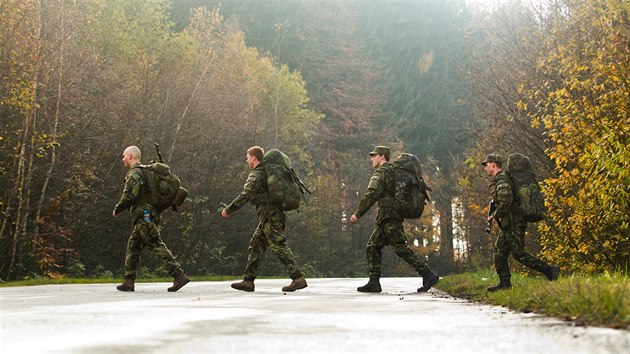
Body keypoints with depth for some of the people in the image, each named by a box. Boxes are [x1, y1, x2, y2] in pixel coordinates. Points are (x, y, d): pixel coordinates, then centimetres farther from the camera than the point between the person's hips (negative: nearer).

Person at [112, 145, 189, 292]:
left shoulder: (135, 173, -11)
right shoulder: (144, 171, 21)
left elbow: (129, 196, -18)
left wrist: (117, 209, -5)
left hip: (144, 216, -10)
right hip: (145, 218, 10)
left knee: (157, 246, -11)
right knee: (133, 247, 12)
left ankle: (179, 275, -15)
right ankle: (128, 281, 14)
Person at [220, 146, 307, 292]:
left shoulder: (256, 174, -10)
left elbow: (245, 195, -21)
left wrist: (228, 210, -15)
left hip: (269, 217, -10)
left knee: (279, 247, -11)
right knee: (255, 246, 11)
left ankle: (298, 278, -15)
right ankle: (248, 281, 13)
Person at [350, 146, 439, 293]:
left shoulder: (382, 172, -10)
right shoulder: (393, 170, 21)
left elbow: (371, 195, -18)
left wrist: (358, 214, -15)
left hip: (388, 216, -10)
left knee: (401, 247, -12)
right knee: (373, 246, 10)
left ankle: (428, 275, -13)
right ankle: (374, 282, 7)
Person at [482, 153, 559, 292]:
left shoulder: (502, 179, -15)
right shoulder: (498, 180, 19)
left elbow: (505, 201, -26)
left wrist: (495, 215, -15)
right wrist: (493, 214, 16)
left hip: (514, 223, -11)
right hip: (508, 224, 11)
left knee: (518, 253, -10)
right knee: (500, 251, 9)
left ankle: (549, 270, -8)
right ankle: (504, 283, 11)